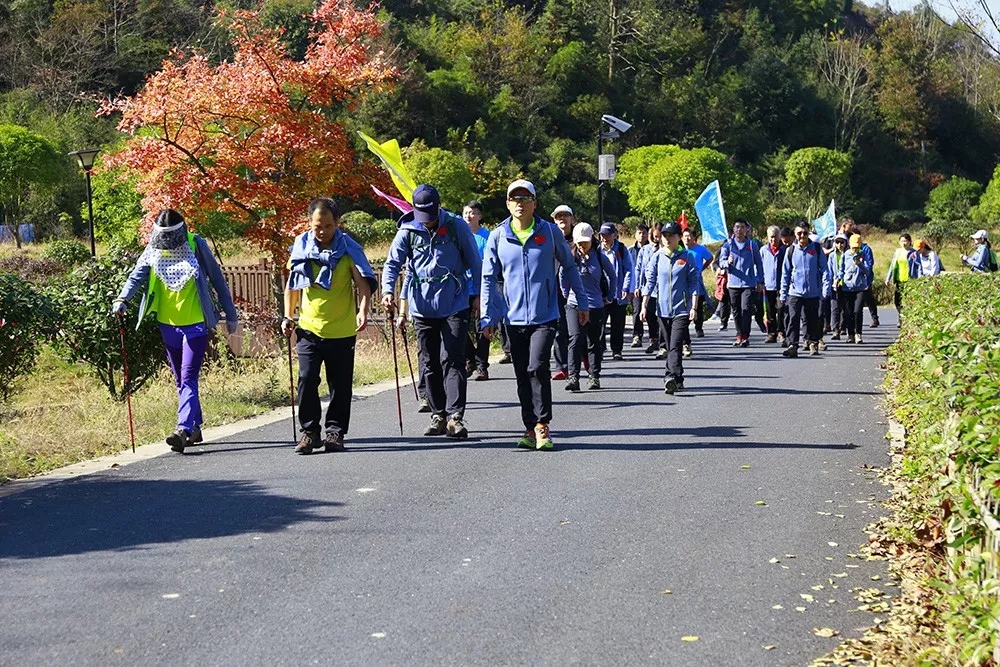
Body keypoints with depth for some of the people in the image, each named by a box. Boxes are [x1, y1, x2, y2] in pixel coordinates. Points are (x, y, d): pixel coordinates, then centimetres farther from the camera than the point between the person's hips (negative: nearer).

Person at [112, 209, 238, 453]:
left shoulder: (196, 246, -7)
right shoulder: (152, 251, 1)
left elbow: (217, 280, 0)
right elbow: (137, 276, -12)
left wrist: (230, 315, 3)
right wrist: (122, 299, -31)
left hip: (195, 324, -5)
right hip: (168, 324, 5)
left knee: (188, 380, -14)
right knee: (181, 381, 13)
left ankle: (183, 430, -23)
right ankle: (195, 427, 25)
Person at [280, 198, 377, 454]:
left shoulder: (348, 248, -5)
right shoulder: (301, 246, 1)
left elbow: (363, 282, -10)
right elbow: (292, 285, 13)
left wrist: (363, 310, -27)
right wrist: (288, 317, 9)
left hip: (342, 330, -1)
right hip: (308, 328, 1)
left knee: (341, 385, 6)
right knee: (307, 380, -7)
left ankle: (335, 432, 17)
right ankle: (309, 431, 3)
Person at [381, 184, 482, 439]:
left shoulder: (456, 226, -3)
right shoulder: (407, 232, 0)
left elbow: (474, 262, 5)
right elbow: (392, 263, 1)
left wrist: (477, 294, 5)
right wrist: (388, 290, -16)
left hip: (455, 305, -3)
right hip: (423, 307, 3)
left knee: (452, 360, -11)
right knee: (429, 364, 8)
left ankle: (455, 416, -12)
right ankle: (438, 415, 18)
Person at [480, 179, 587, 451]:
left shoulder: (550, 232, -1)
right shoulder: (498, 236, 2)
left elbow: (569, 267, 10)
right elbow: (488, 278, 6)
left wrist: (582, 303, 11)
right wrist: (488, 317, 1)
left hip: (545, 316, -3)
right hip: (514, 318, 3)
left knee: (537, 368, -17)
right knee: (523, 376, 8)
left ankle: (542, 425, -8)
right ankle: (531, 429, 18)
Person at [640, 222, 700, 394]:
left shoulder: (687, 257, 0)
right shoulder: (657, 257, 7)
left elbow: (694, 283, 0)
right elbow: (650, 281, 8)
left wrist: (694, 307, -6)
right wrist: (644, 305, 2)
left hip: (681, 309, -4)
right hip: (663, 309, 4)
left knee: (675, 346, -16)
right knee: (670, 347, 11)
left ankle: (672, 378, -26)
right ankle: (677, 380, 20)